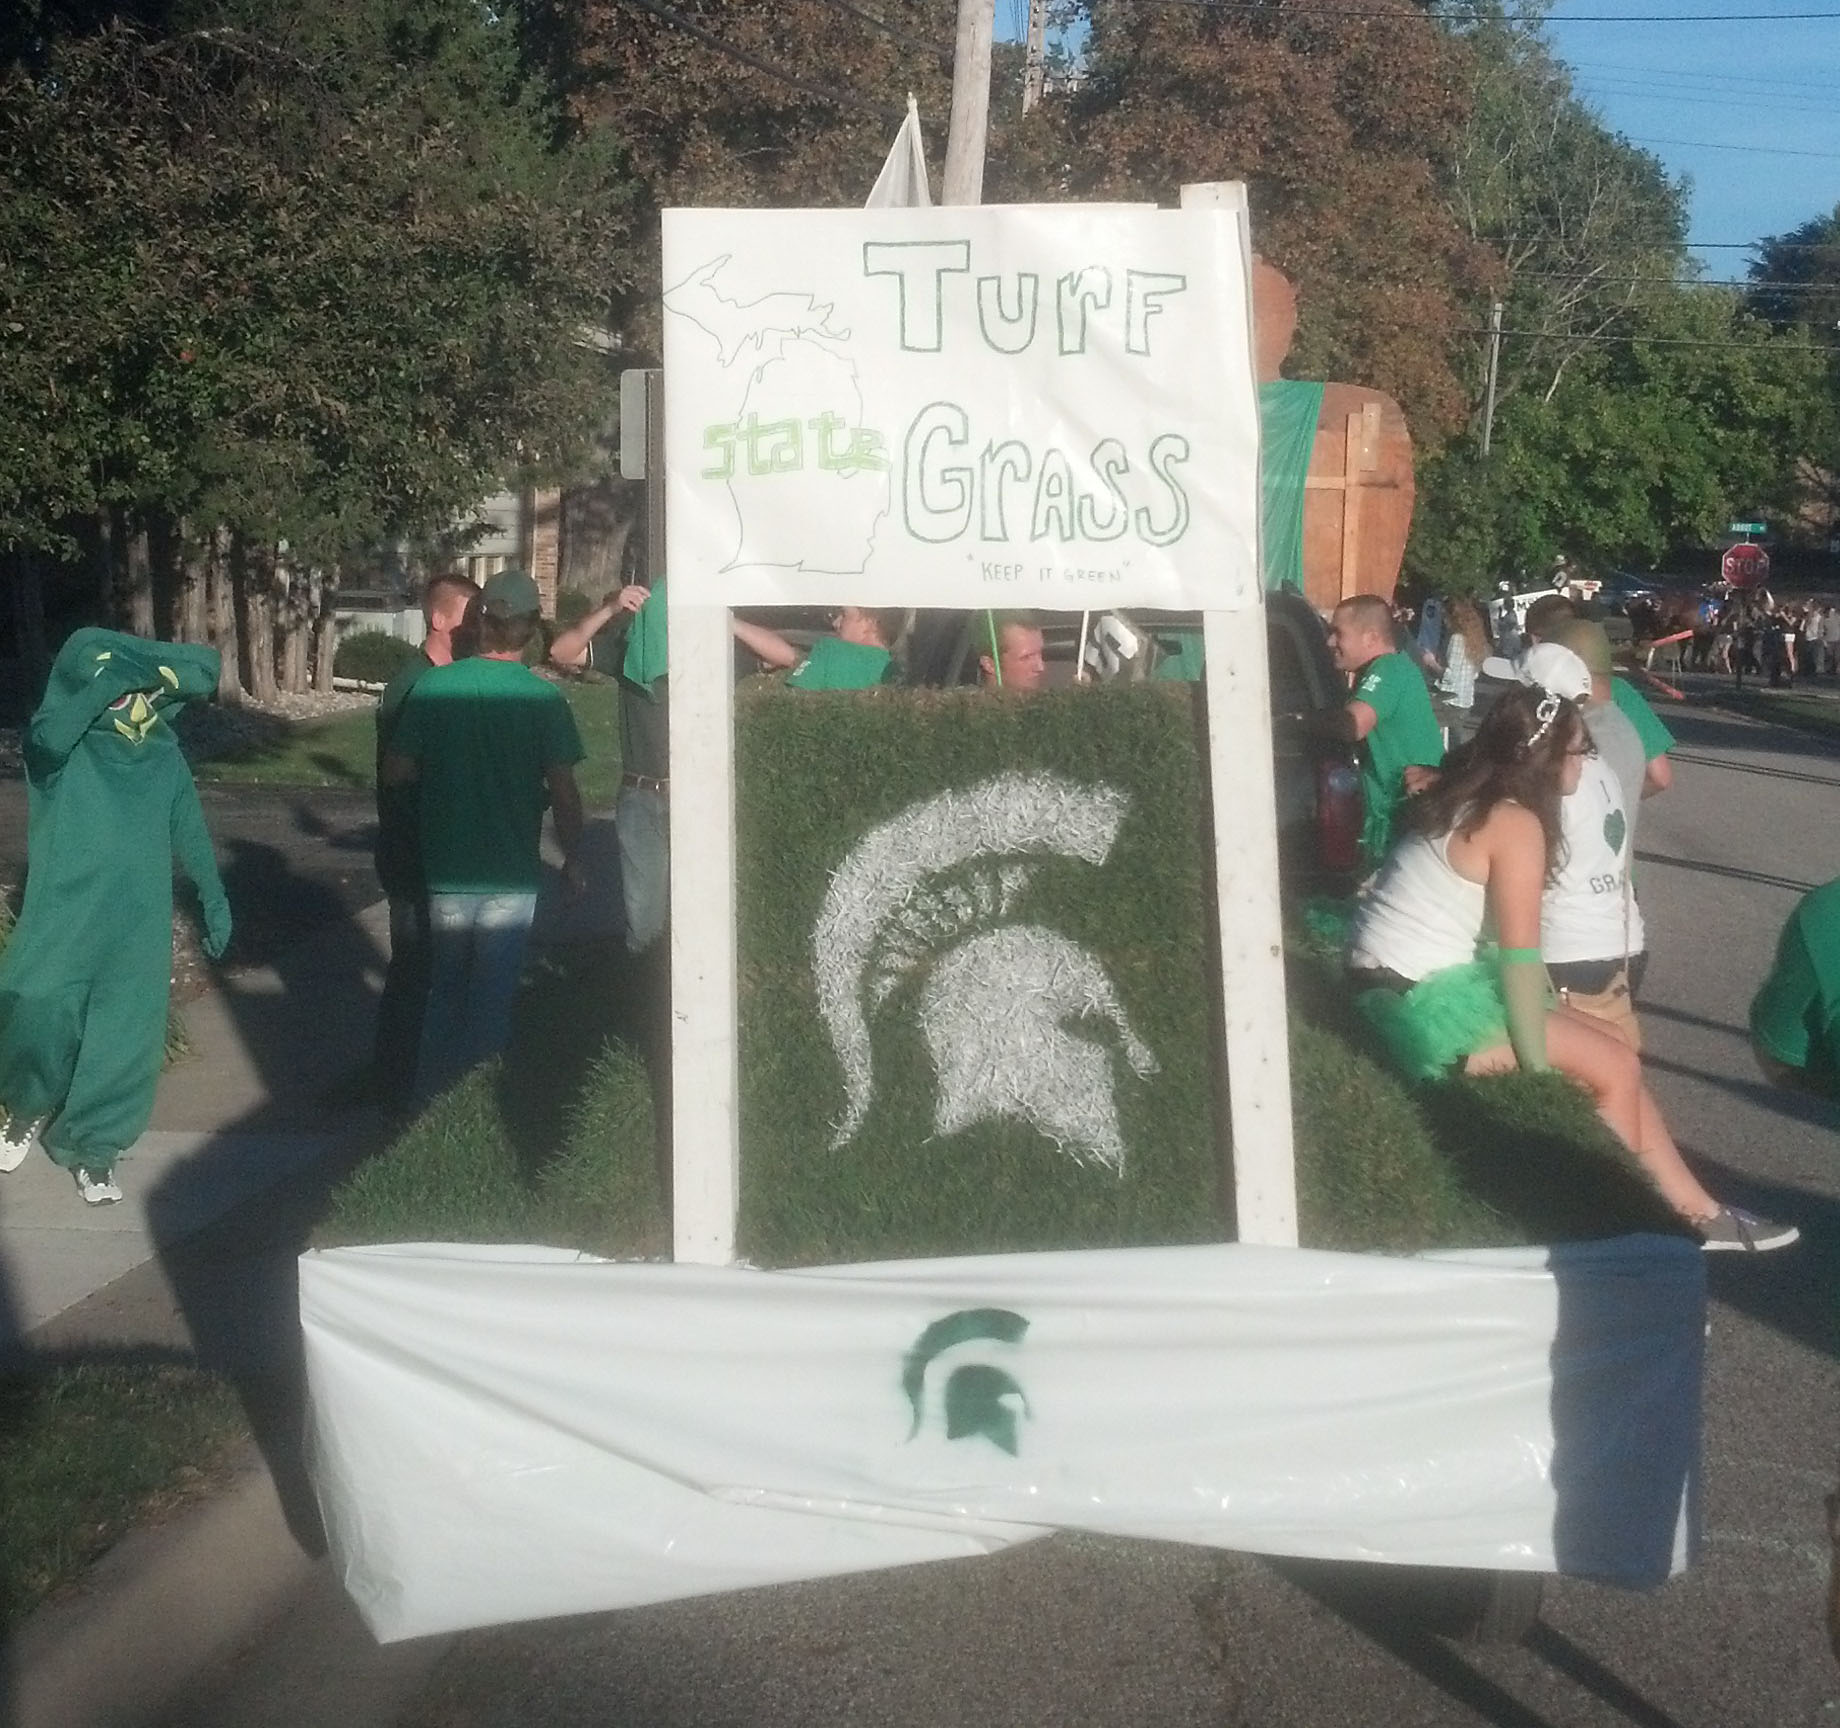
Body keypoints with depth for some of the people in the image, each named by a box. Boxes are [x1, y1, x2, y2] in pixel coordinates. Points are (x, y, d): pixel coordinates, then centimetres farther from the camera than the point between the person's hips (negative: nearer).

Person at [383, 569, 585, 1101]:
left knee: (444, 989, 18)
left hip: (445, 872, 2)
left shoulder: (432, 687, -6)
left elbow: (395, 771, -2)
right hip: (511, 876, -2)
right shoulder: (543, 699, -11)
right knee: (492, 999, 9)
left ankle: (429, 1099, 26)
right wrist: (573, 860, 3)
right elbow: (564, 793, -11)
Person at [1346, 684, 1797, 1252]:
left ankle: (1697, 1211, 18)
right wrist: (1537, 1067, -13)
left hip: (1408, 979, 9)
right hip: (1423, 997, -9)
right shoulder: (1516, 824, -18)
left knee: (1608, 1050, 11)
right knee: (1615, 1067, -4)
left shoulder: (1470, 798, 9)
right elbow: (1520, 956, -19)